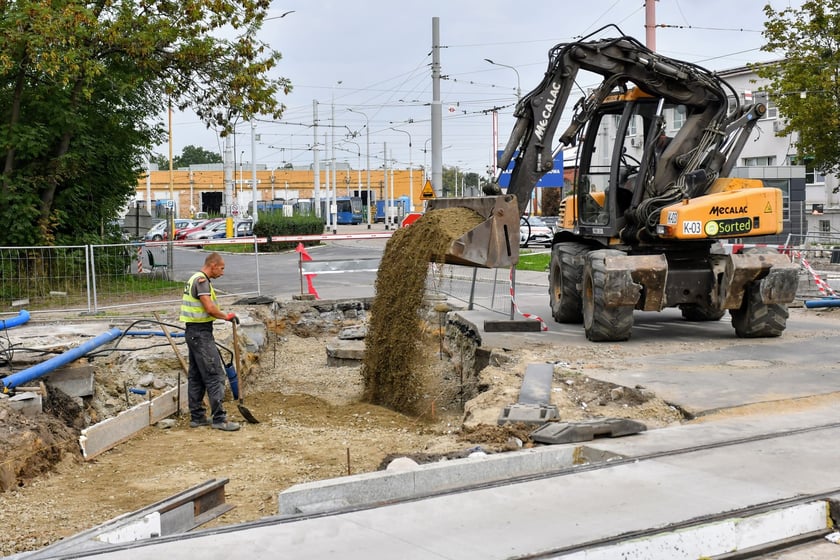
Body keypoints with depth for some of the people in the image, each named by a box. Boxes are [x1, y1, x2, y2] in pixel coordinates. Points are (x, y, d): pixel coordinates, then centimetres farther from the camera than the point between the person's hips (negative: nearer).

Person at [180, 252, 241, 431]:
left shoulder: (194, 279, 17)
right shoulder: (202, 280, -15)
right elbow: (210, 308, -23)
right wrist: (227, 316, -9)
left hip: (193, 331, 11)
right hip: (201, 332, -11)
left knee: (196, 376, 13)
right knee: (215, 375, -10)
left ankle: (197, 416, 18)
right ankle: (219, 418, -10)